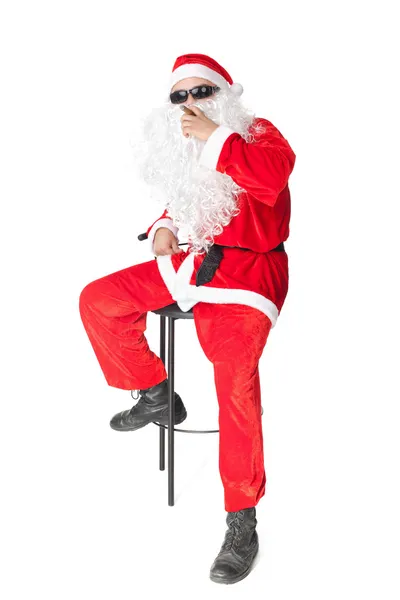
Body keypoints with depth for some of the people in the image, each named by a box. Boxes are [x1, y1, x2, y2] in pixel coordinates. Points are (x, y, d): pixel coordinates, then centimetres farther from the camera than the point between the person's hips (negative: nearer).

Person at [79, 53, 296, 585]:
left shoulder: (258, 134, -4)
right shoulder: (180, 150, 15)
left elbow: (272, 175, -27)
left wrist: (214, 137, -23)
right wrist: (165, 227, 10)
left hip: (246, 270, -7)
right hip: (188, 260, 7)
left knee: (235, 372, -27)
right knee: (98, 301, -2)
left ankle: (242, 522, -20)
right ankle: (155, 397, 13)